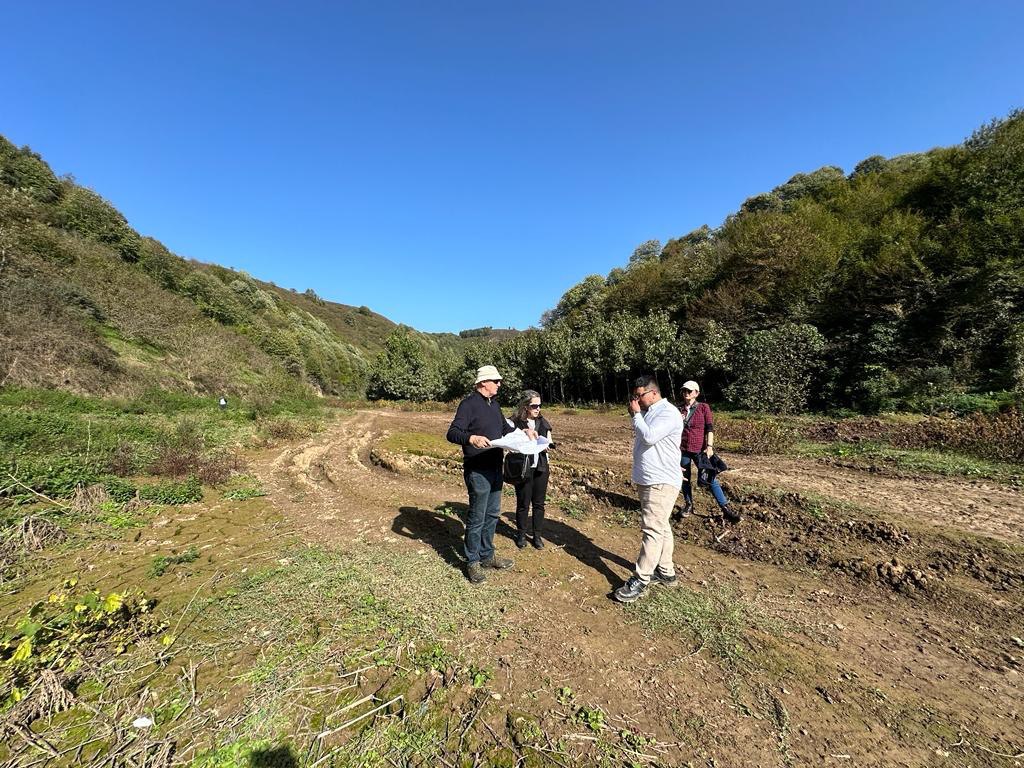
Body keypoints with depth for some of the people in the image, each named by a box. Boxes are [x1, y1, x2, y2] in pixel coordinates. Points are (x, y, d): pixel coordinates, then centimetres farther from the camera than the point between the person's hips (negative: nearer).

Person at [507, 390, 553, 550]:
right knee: (523, 503, 8)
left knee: (539, 503, 11)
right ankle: (521, 535, 26)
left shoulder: (543, 422, 6)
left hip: (541, 468, 4)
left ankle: (538, 535, 25)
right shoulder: (515, 423, -8)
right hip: (523, 469, -4)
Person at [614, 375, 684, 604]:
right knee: (660, 527, 16)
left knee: (652, 529, -8)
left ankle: (640, 581, -5)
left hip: (661, 482, -10)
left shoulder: (668, 413, -15)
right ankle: (666, 572, 27)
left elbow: (649, 437, -26)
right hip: (647, 480, 10)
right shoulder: (647, 412, 14)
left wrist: (635, 414, -16)